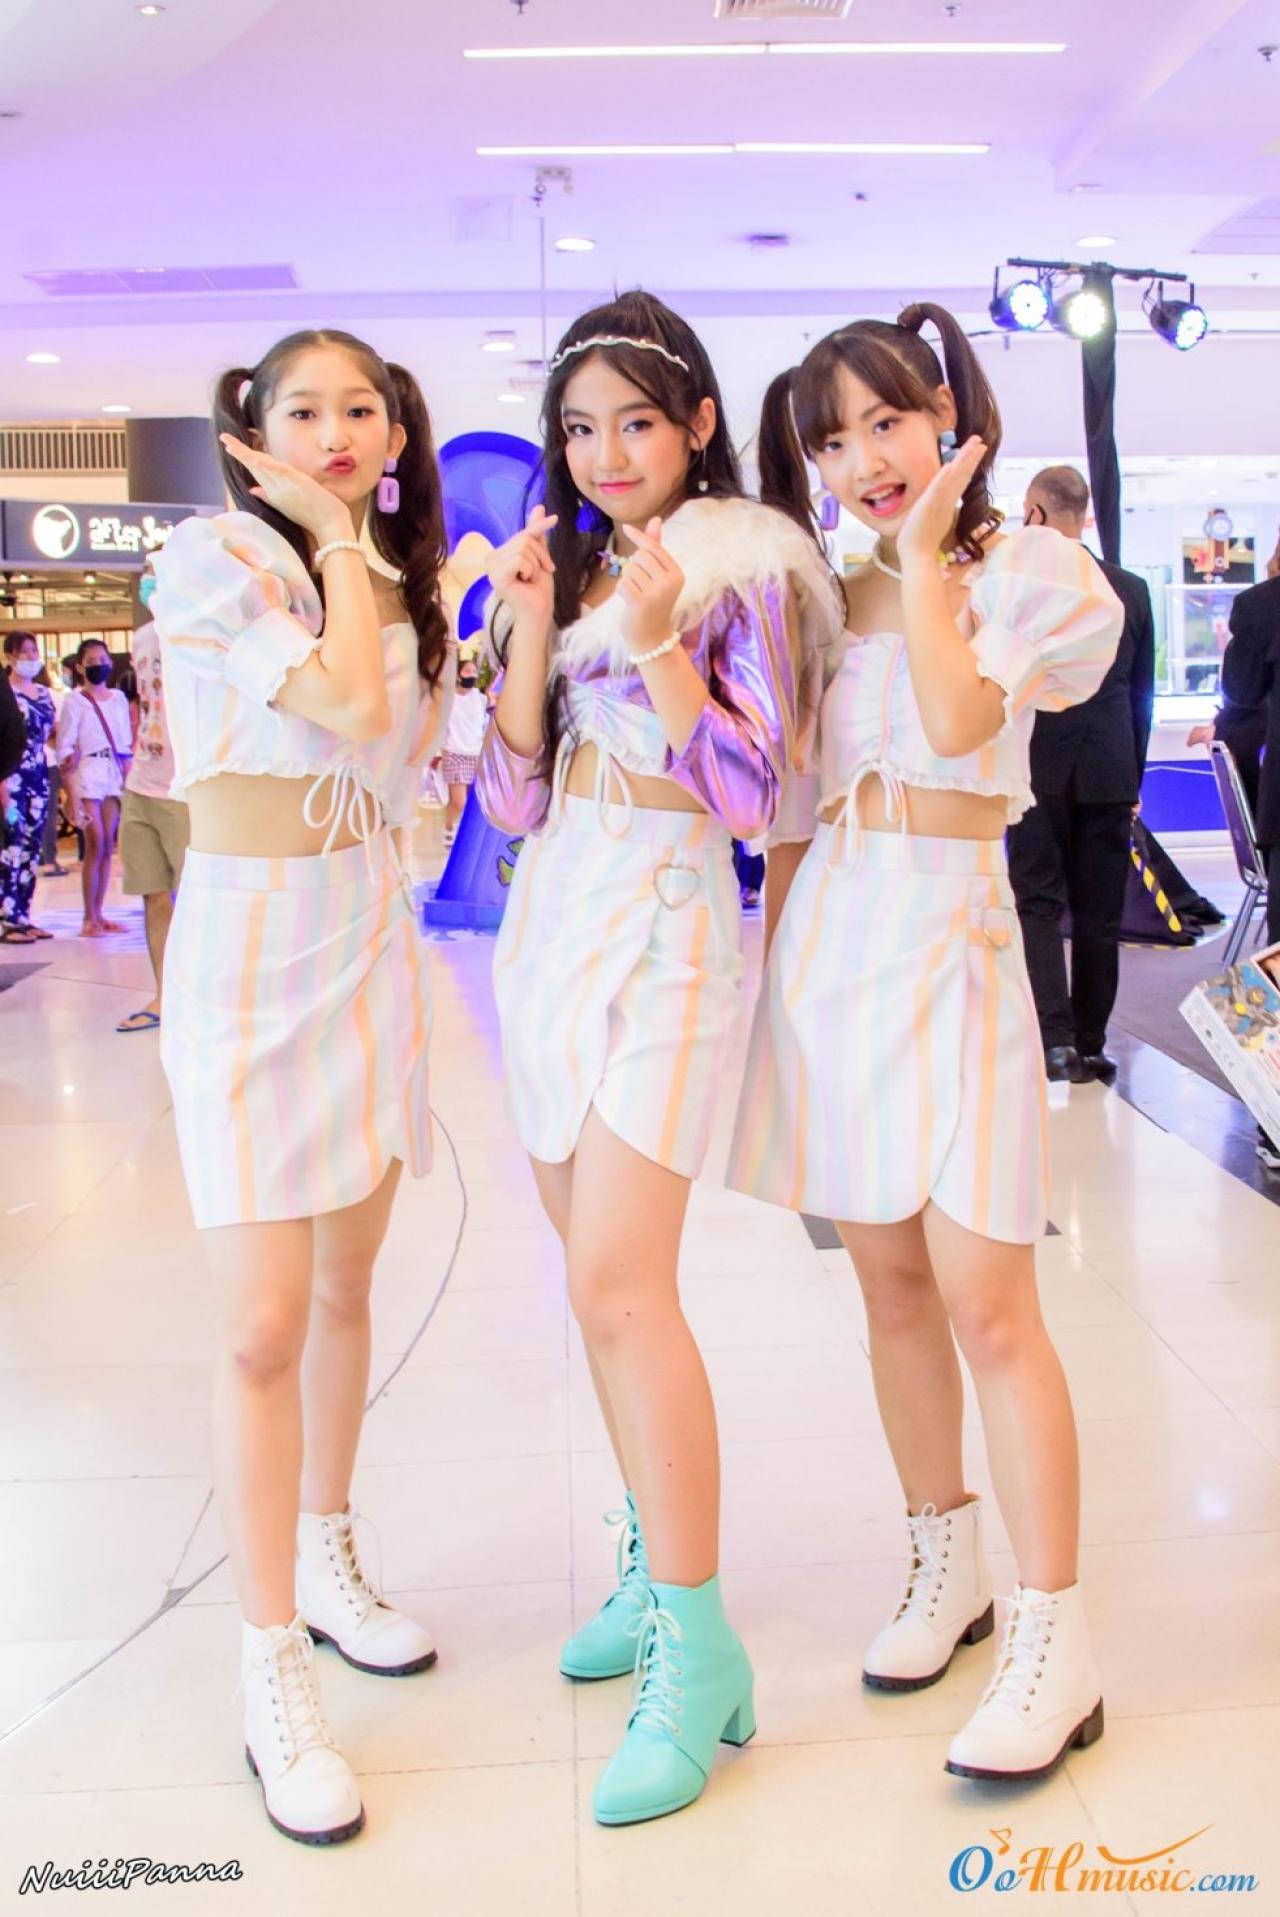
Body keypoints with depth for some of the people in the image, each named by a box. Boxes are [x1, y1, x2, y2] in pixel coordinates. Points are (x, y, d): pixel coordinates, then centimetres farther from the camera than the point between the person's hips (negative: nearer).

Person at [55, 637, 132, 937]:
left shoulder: (119, 698, 13)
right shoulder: (74, 701, -1)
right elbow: (65, 749, -5)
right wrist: (72, 796, -12)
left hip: (115, 776, 5)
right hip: (87, 774, -5)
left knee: (108, 847, 4)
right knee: (95, 846, -9)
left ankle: (99, 914, 11)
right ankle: (89, 918, -3)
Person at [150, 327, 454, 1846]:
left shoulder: (398, 582, 14)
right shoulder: (211, 558, -7)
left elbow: (399, 755, 4)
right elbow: (350, 706, -18)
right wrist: (333, 539, -7)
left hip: (372, 937, 7)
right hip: (252, 941, -6)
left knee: (346, 1284, 15)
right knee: (265, 1322, -7)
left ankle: (326, 1562, 33)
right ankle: (271, 1665, 7)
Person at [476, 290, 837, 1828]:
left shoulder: (740, 560, -2)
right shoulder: (559, 564, 15)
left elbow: (748, 794, -8)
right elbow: (514, 796, 8)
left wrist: (659, 648, -19)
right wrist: (534, 627, -4)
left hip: (664, 924, -7)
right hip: (548, 922, 7)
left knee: (619, 1283, -14)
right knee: (600, 1273, 10)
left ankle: (697, 1647, -3)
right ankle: (656, 1561, 27)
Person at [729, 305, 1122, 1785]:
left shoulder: (1028, 569, 2)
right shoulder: (829, 595, 15)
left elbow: (959, 720, -16)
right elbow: (795, 802, 15)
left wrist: (923, 553, -6)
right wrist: (773, 945, 10)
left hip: (949, 936, -5)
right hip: (829, 939, 5)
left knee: (984, 1300, -8)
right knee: (888, 1283, 10)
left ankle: (1054, 1642, 2)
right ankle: (946, 1566, 26)